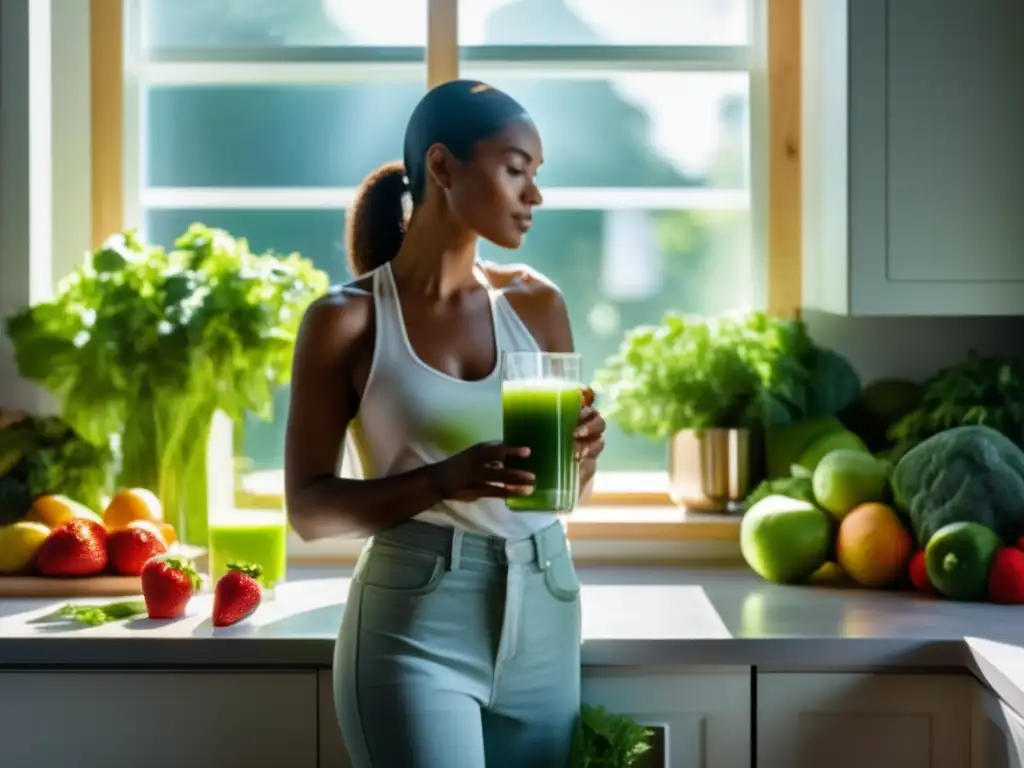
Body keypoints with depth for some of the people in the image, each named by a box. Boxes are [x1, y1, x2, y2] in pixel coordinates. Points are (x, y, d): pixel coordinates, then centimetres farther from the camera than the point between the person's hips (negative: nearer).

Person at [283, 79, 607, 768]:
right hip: (415, 629, -4)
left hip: (543, 621, 5)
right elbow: (309, 509, -7)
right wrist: (444, 481, -22)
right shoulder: (347, 320, -6)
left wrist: (586, 450, -10)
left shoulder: (537, 304, 6)